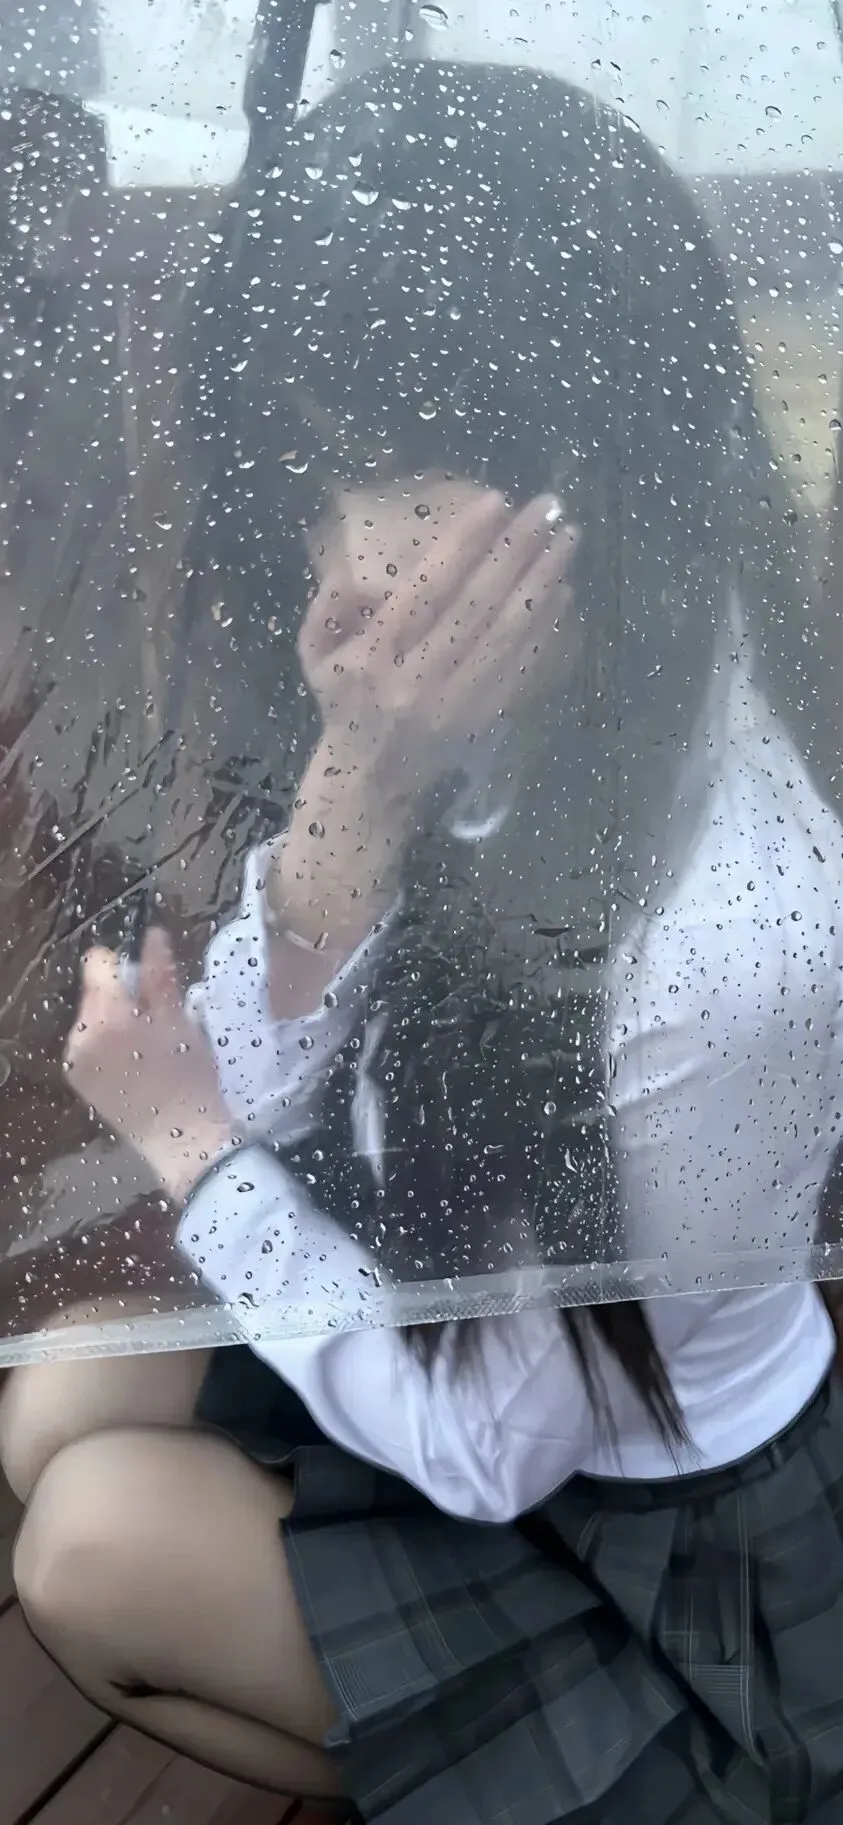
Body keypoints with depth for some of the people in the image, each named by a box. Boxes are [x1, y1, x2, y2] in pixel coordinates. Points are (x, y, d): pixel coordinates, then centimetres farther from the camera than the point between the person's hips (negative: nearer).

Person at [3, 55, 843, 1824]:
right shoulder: (519, 700, -16)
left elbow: (488, 1444, -24)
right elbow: (264, 1099, -13)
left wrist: (181, 1139, -14)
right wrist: (357, 781, -30)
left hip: (654, 1535, -6)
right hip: (470, 1322, 7)